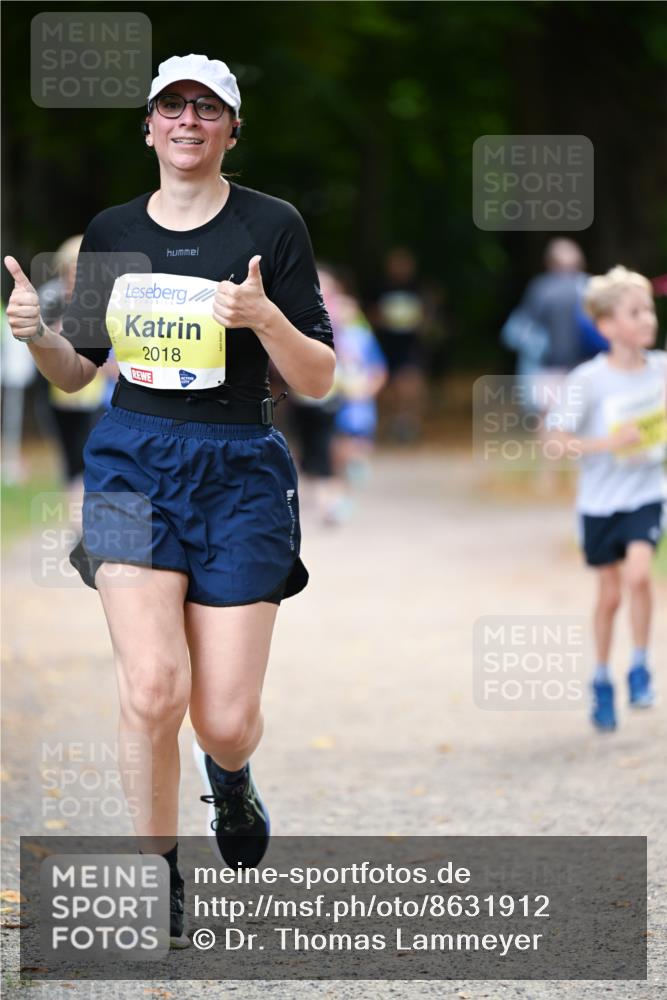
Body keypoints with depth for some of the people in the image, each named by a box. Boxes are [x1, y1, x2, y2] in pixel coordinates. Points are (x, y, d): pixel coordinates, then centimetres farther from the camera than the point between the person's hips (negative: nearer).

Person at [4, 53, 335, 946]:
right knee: (154, 688, -19)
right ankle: (157, 879, 1)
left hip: (239, 470, -1)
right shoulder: (112, 232, 9)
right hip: (133, 461, 1)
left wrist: (265, 317, -20)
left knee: (225, 723, -3)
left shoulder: (272, 226, 0)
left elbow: (319, 381, -1)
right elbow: (77, 371, 17)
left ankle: (230, 779, 36)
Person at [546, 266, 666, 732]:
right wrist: (607, 443, -25)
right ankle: (602, 680, 28)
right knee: (610, 593, 8)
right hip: (601, 500, -1)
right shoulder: (589, 379, -14)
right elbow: (557, 436, -14)